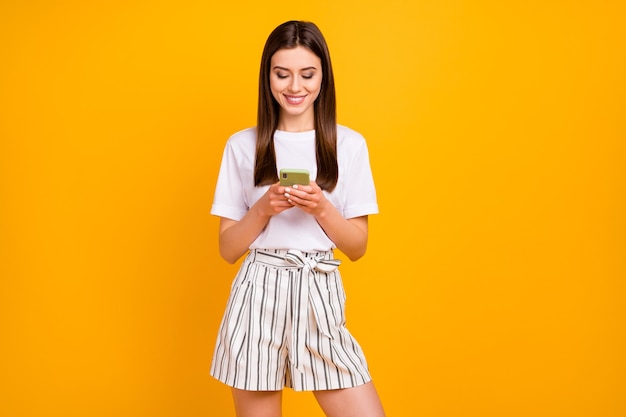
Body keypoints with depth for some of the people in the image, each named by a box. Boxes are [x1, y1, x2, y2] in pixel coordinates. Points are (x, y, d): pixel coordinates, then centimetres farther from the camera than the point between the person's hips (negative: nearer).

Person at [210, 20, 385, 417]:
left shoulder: (349, 144, 3)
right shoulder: (242, 145, 3)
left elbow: (358, 246, 4)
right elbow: (228, 248, 4)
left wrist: (321, 208, -13)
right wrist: (264, 209, -13)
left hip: (320, 297, 0)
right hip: (258, 297, 0)